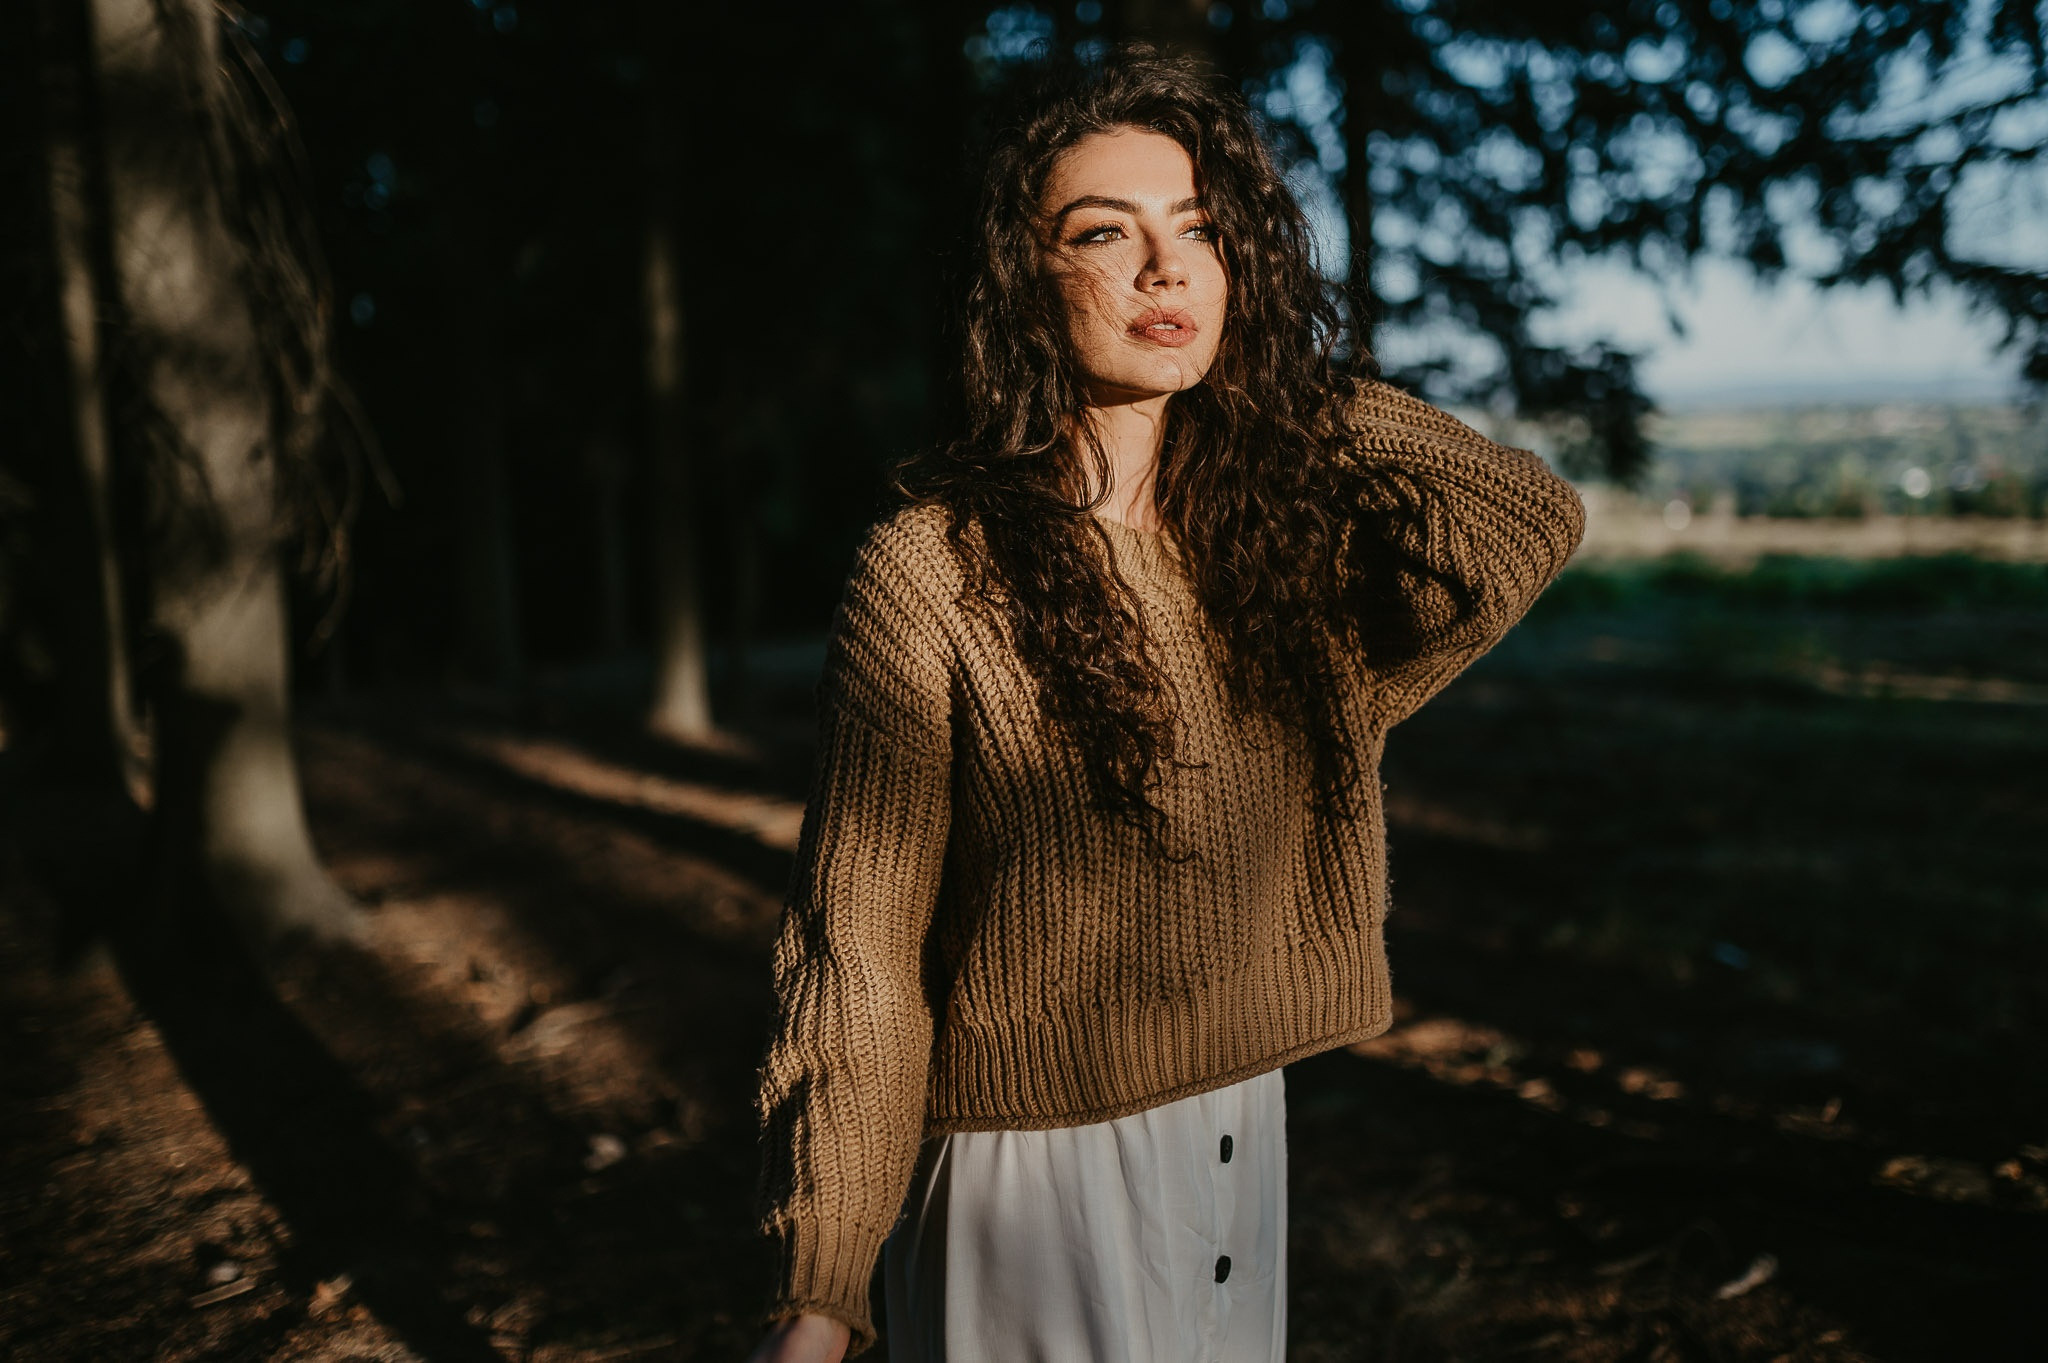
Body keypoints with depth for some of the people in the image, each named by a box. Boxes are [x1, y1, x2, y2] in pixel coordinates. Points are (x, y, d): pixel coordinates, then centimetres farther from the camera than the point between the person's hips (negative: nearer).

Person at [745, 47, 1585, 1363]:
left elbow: (1533, 522, -5)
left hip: (1244, 1138, 6)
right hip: (1032, 1171, -5)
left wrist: (1289, 376, -6)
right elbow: (858, 950, -14)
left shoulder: (1277, 536, -1)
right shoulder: (935, 573, -16)